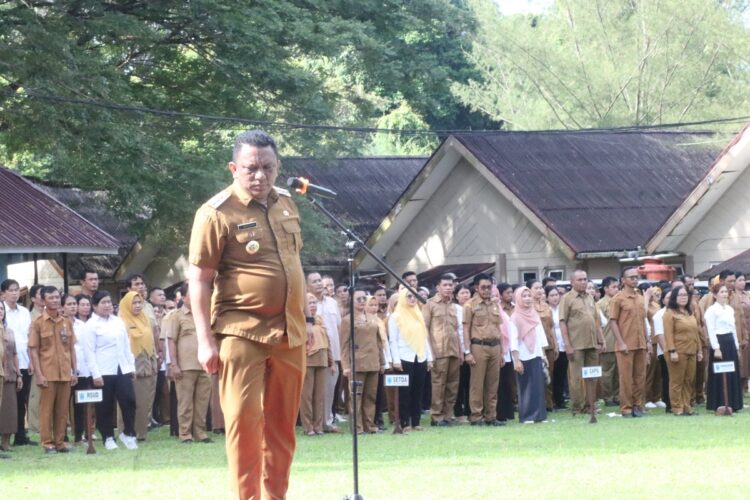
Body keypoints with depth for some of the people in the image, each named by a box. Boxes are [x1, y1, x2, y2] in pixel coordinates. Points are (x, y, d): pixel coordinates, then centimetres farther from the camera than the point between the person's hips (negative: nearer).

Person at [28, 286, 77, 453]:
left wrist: (74, 371, 7)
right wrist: (39, 374, -11)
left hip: (65, 373, 3)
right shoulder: (38, 323, -2)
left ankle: (60, 441, 12)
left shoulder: (67, 322, 9)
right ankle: (47, 443, 5)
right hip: (47, 374, -3)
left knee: (63, 410, 5)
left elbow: (72, 348, 13)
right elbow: (33, 350, -4)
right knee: (46, 409, -1)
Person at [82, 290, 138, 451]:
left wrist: (131, 366, 11)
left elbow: (127, 346, 17)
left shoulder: (118, 322, 13)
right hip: (104, 372, -4)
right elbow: (90, 352, -8)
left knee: (129, 400, -6)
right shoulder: (91, 325, -4)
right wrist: (95, 374, -14)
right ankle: (108, 437, 12)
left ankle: (128, 433, 6)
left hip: (122, 370, 4)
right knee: (105, 407, 2)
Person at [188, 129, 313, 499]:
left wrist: (305, 317, 20)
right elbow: (199, 280, -10)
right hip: (242, 333, -6)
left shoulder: (286, 203, 11)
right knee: (244, 420, -7)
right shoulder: (217, 214, -9)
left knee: (281, 425, 9)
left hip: (289, 333, 6)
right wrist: (205, 340, -14)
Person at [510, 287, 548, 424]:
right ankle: (526, 417, 1)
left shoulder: (535, 315, 11)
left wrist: (543, 355, 12)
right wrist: (516, 361, -14)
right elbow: (513, 341, -10)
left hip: (536, 356, 5)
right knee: (525, 388, -2)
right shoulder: (515, 318, -6)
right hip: (523, 357, -5)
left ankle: (539, 415, 6)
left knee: (538, 386, 2)